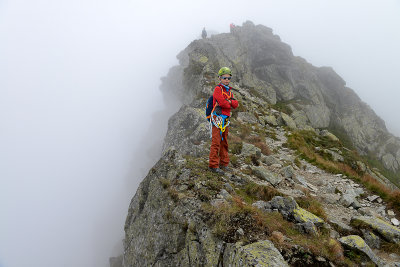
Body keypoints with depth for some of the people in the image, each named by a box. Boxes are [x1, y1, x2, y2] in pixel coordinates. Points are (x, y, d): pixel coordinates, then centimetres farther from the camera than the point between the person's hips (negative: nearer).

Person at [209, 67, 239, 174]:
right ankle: (213, 165, -6)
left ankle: (224, 163, 21)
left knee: (224, 142, 12)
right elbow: (222, 102, -20)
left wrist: (229, 101, -9)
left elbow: (236, 104, 9)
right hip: (218, 118, -8)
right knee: (216, 142, -9)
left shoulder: (229, 90, 20)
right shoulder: (218, 89, -5)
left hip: (226, 119, 8)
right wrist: (229, 104, -2)